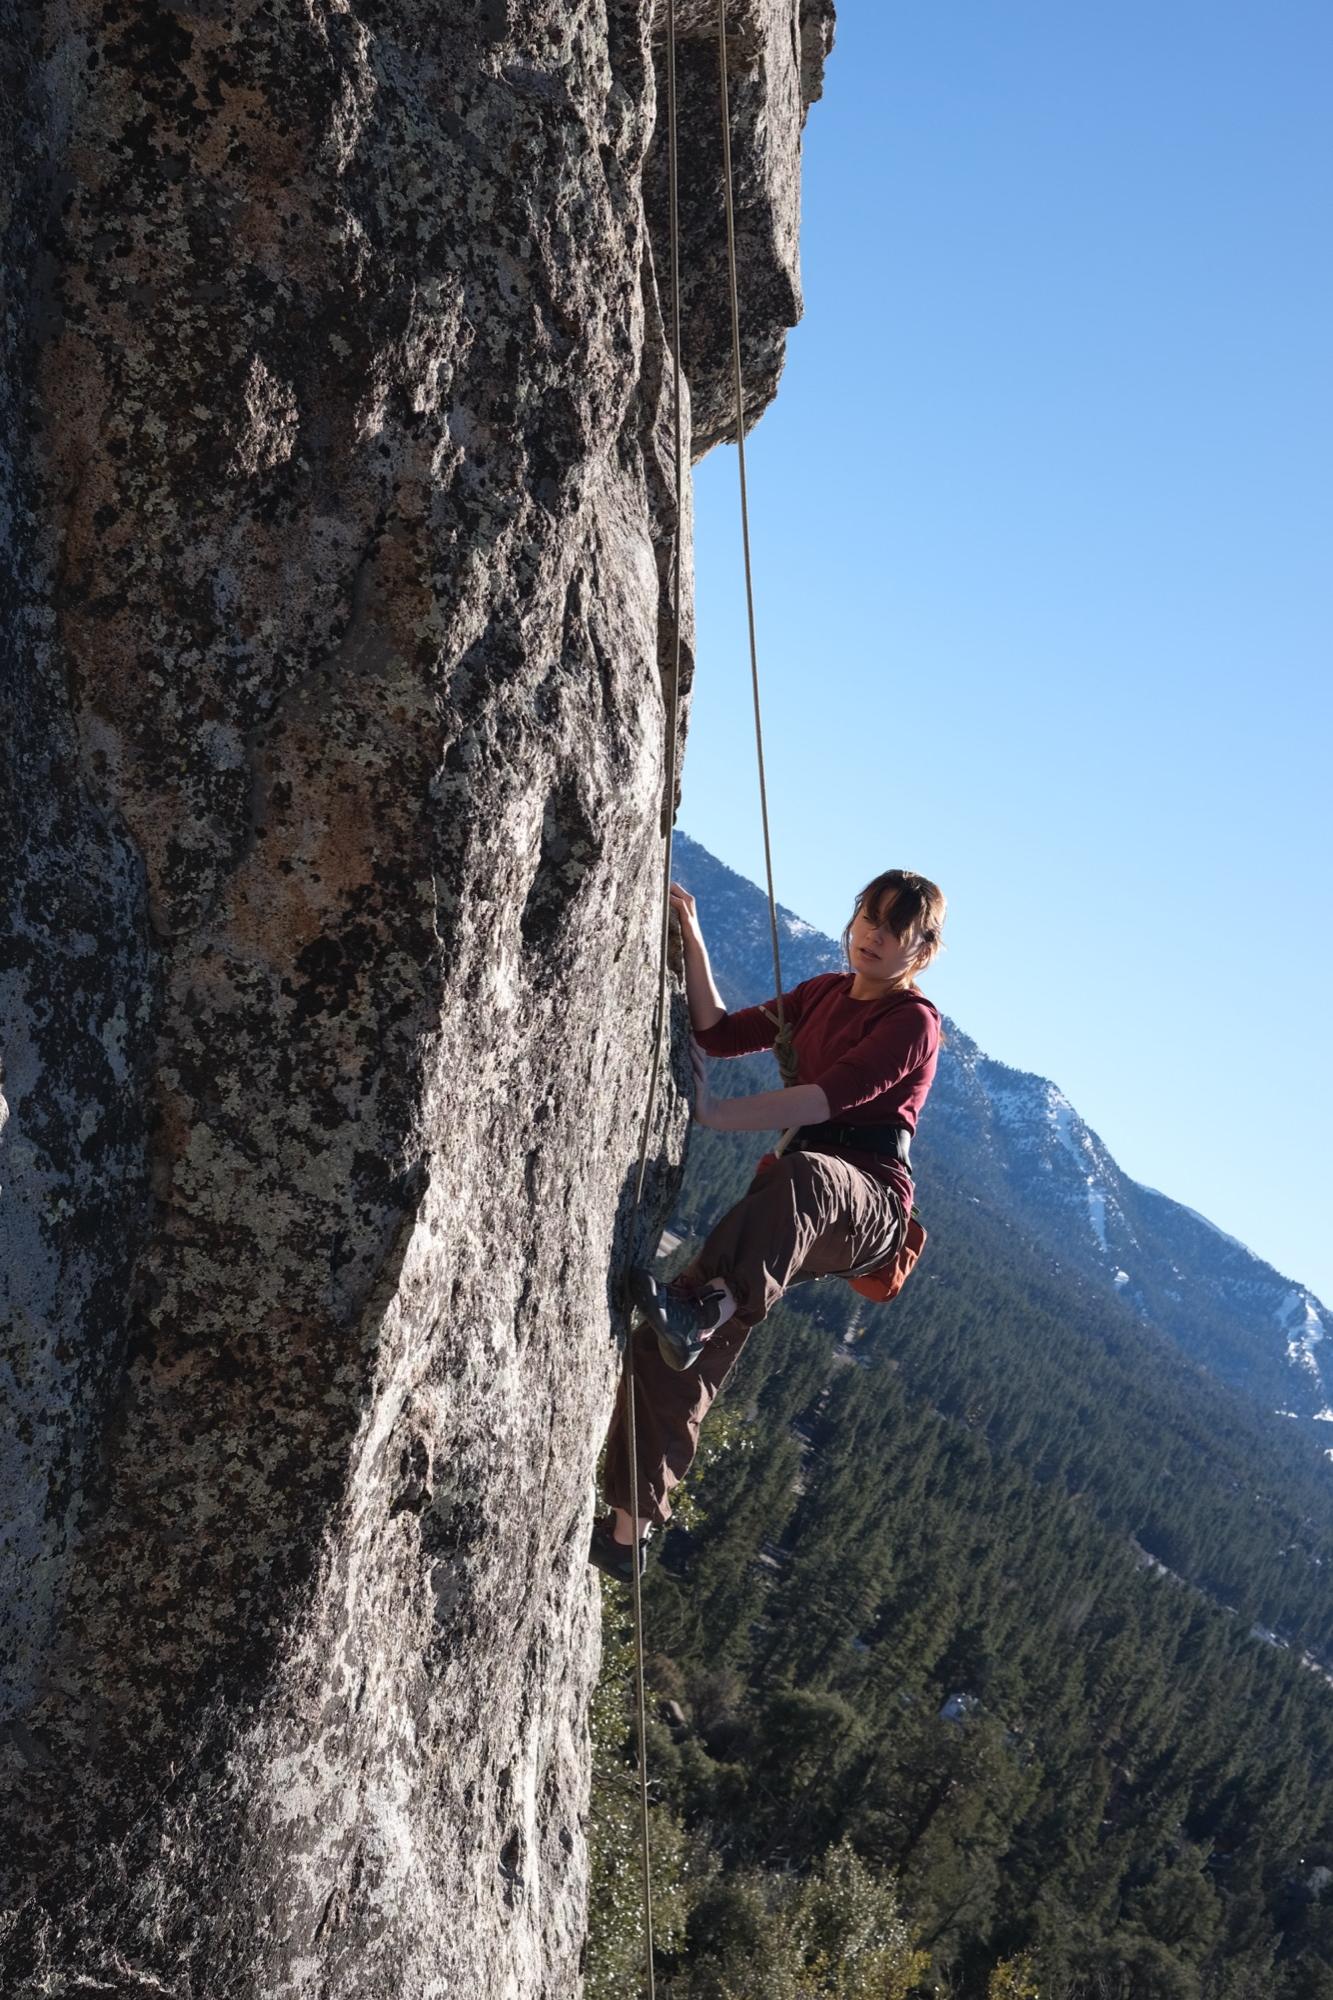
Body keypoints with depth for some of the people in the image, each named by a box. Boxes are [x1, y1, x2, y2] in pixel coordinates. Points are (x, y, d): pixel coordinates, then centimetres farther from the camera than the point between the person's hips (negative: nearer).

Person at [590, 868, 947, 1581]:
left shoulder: (912, 1022, -3)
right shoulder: (823, 994, 20)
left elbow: (832, 1095, -17)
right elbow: (720, 1033, 17)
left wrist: (717, 1113, -24)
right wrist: (693, 943, 4)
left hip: (868, 1208, -6)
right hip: (785, 1213, 6)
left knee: (803, 1175, -44)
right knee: (668, 1349, -13)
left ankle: (704, 1308, -64)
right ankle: (628, 1527, -8)